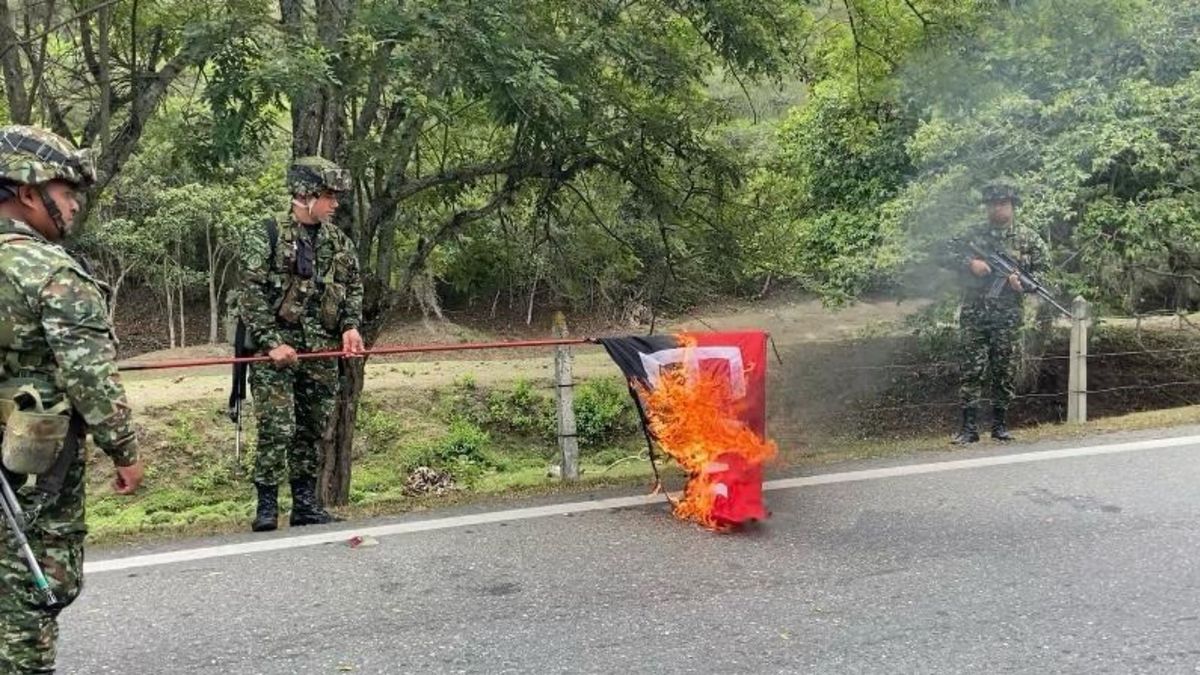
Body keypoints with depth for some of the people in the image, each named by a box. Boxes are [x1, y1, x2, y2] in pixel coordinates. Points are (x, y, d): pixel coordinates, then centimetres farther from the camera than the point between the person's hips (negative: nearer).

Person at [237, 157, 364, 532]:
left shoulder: (339, 242, 11)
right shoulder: (266, 238, -5)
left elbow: (353, 287, 18)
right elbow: (251, 296, -9)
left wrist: (351, 326, 3)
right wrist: (272, 343, -15)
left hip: (323, 352, 5)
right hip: (277, 350, -5)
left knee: (313, 430, 10)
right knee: (277, 428, -8)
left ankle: (306, 503, 19)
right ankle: (267, 505, 3)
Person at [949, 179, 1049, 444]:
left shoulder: (1028, 238, 5)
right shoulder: (974, 234, 10)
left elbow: (1043, 272, 5)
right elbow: (951, 255, 10)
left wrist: (1023, 281, -14)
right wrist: (970, 263, -8)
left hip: (1008, 315, 0)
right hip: (974, 313, 1)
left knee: (1004, 371, 5)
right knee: (972, 369, -3)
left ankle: (1000, 424, 15)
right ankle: (969, 427, -1)